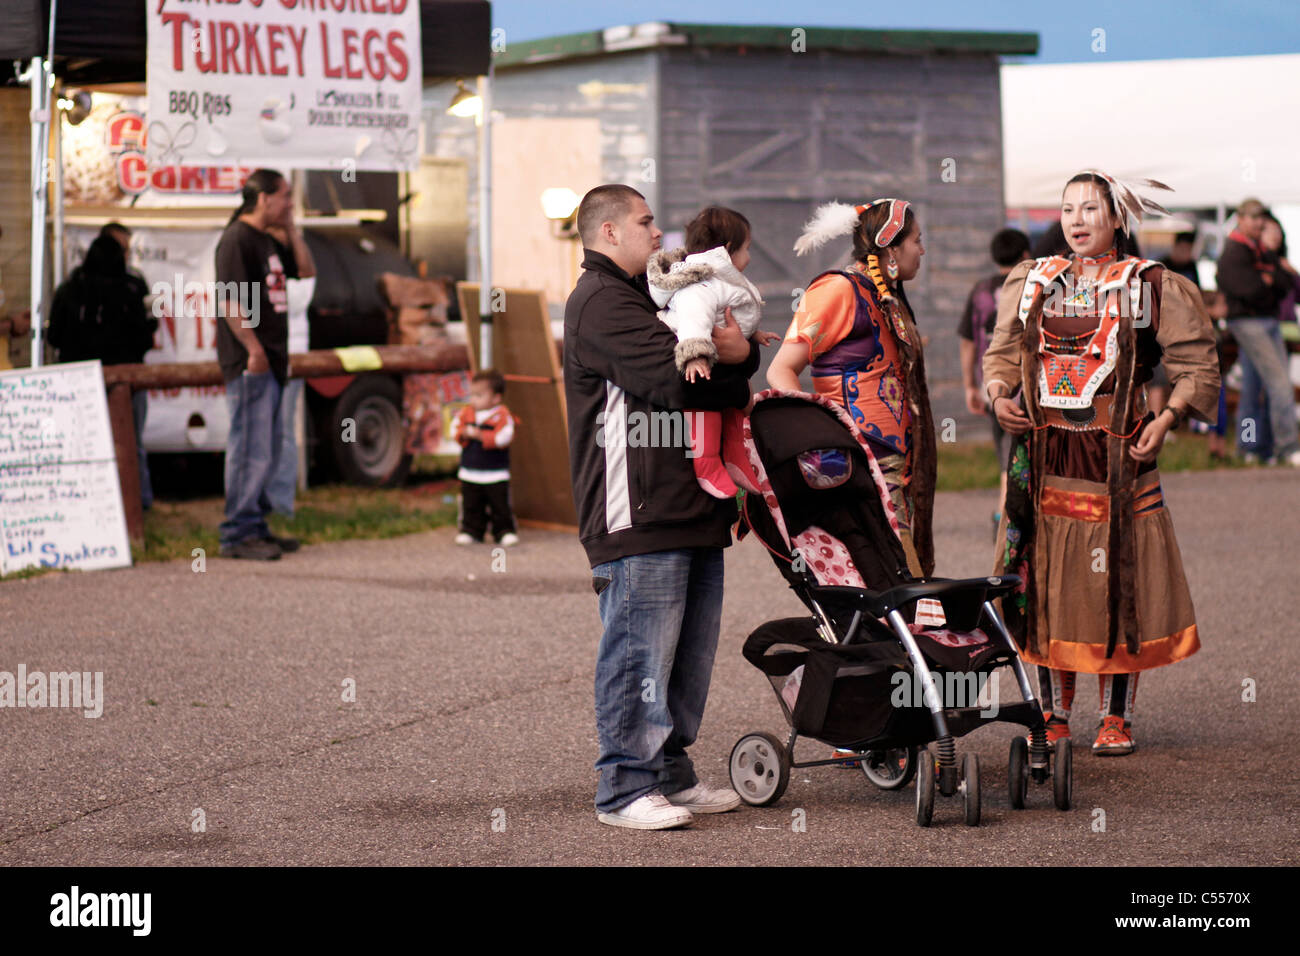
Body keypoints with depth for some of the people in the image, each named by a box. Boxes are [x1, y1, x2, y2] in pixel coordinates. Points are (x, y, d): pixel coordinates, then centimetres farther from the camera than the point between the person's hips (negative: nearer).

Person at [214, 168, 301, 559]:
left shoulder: (266, 240, 17)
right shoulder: (236, 239, -13)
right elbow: (229, 301, -20)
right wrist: (253, 349, -23)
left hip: (270, 362, 10)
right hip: (249, 363, -10)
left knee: (266, 451, 15)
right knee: (251, 449, -10)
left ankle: (255, 527, 22)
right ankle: (238, 534, -7)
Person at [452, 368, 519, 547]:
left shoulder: (502, 415, -11)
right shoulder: (466, 413, 6)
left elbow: (503, 437, -21)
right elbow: (454, 429, 4)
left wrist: (481, 435, -24)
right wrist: (464, 434, -18)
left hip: (496, 474, -4)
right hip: (469, 473, 4)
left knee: (501, 506, 2)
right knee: (471, 506, 9)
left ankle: (505, 531, 11)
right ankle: (471, 531, 19)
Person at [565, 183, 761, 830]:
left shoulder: (641, 297, 25)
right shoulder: (600, 303, -9)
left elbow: (713, 382, 18)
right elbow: (678, 379, -21)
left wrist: (734, 354, -6)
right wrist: (737, 355, -2)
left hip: (689, 511, 10)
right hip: (638, 517, -10)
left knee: (688, 654, 12)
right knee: (639, 654, -8)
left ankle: (671, 776, 20)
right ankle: (625, 789, -3)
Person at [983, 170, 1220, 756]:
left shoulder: (1149, 287, 1)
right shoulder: (1032, 284, 13)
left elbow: (1196, 366, 1)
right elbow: (1002, 353, 18)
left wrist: (1166, 419, -12)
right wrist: (999, 395, -3)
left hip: (1116, 454, -3)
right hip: (1044, 454, 3)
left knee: (1118, 580, -2)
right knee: (1046, 582, 4)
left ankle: (1117, 718, 7)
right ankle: (1055, 713, 15)